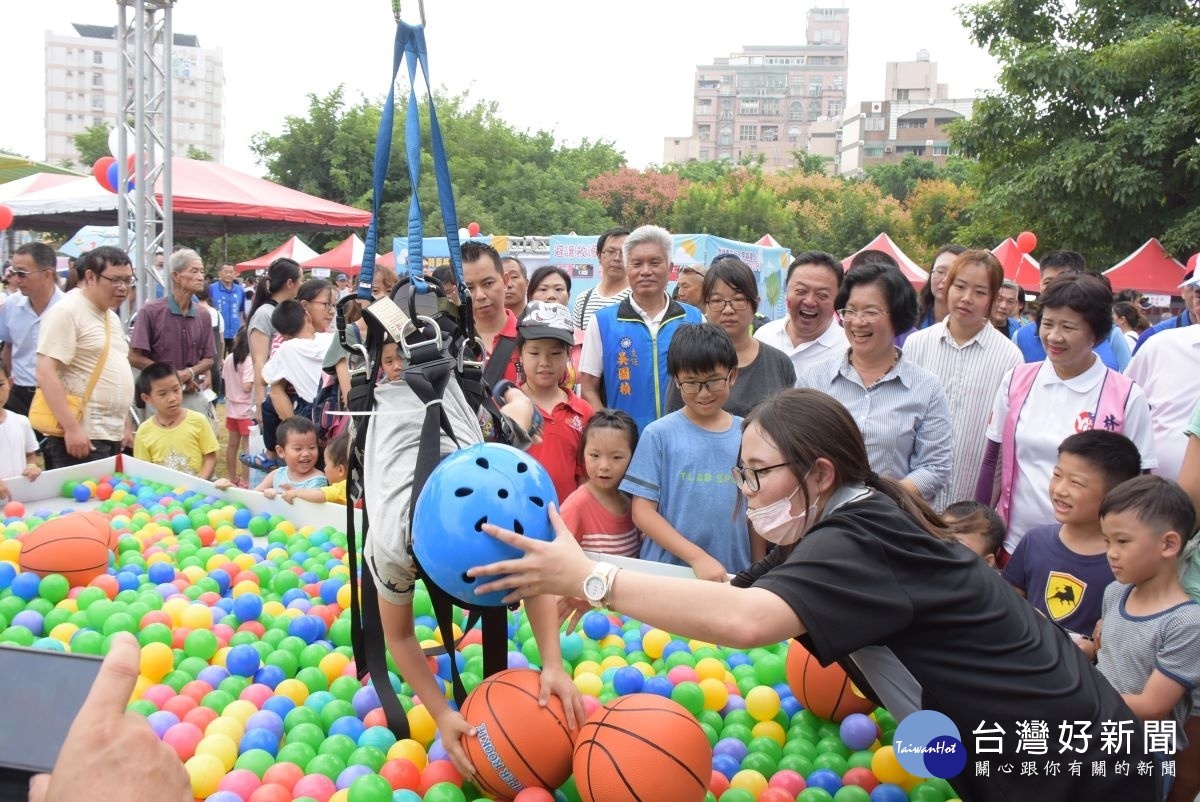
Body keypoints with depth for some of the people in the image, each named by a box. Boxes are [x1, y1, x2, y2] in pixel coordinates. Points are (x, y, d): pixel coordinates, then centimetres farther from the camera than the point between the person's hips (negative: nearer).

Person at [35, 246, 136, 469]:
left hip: (113, 437, 9)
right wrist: (71, 428, -23)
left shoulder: (111, 317, 16)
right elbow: (45, 373, -18)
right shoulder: (66, 312, -11)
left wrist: (126, 425, 20)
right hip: (82, 437, -9)